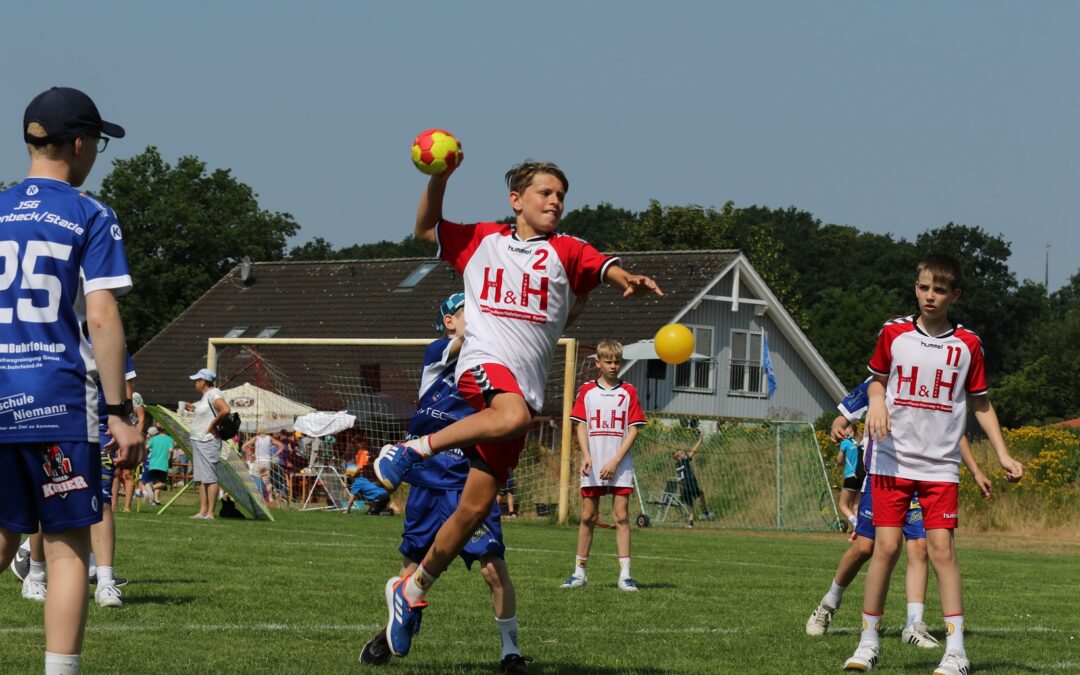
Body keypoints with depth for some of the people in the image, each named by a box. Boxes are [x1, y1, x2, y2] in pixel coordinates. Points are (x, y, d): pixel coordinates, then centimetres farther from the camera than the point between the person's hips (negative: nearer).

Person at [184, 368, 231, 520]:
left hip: (208, 441, -11)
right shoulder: (205, 396, 17)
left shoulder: (214, 394, -14)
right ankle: (202, 511, 13)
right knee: (201, 478, 11)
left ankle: (210, 513, -12)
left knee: (210, 478, -10)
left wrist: (213, 425, -21)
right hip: (198, 441, 11)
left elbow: (226, 410, -28)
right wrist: (195, 409, 21)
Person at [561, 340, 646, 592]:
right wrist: (586, 456, -11)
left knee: (621, 516, -5)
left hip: (620, 465, -1)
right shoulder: (586, 391, 7)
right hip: (592, 466, 1)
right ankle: (580, 572, 9)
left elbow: (633, 430, 1)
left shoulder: (628, 392, 5)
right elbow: (581, 426, 4)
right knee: (588, 516, 3)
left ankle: (625, 574, -6)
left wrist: (615, 461, -8)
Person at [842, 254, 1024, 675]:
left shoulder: (967, 345, 1)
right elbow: (877, 379, 16)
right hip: (892, 459, 0)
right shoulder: (893, 333, 2)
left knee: (942, 548, -9)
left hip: (940, 464, 0)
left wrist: (1003, 455, 1)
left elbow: (980, 404, 9)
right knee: (886, 546, -6)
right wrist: (877, 404, -7)